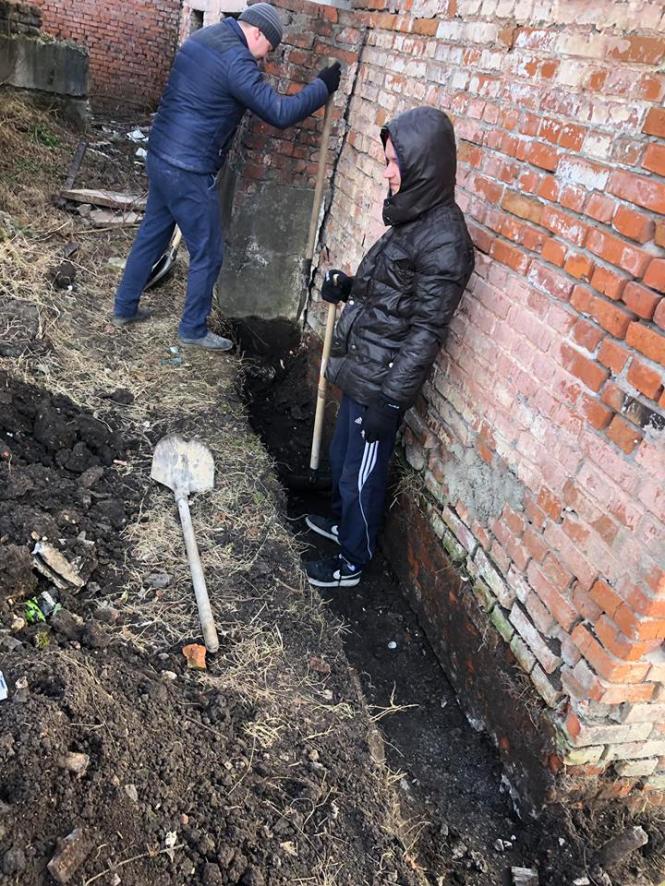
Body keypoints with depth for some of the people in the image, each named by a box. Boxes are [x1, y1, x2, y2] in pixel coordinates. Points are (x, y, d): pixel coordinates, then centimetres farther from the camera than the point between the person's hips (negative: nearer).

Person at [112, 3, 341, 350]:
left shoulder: (204, 38, 13)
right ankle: (193, 330, 17)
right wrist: (322, 86, -7)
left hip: (160, 157, 10)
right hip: (188, 171, -10)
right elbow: (279, 113, -18)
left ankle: (124, 308, 32)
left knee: (151, 236, 20)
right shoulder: (235, 59, -17)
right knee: (207, 253, 4)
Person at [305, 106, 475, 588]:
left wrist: (392, 398, -20)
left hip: (382, 381, -9)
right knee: (343, 455, 26)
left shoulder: (443, 239, -22)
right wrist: (349, 288, 2)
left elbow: (426, 330, -22)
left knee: (363, 473, 9)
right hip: (360, 368, 9)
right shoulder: (414, 217, 5)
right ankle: (342, 521, 51)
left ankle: (352, 562, 30)